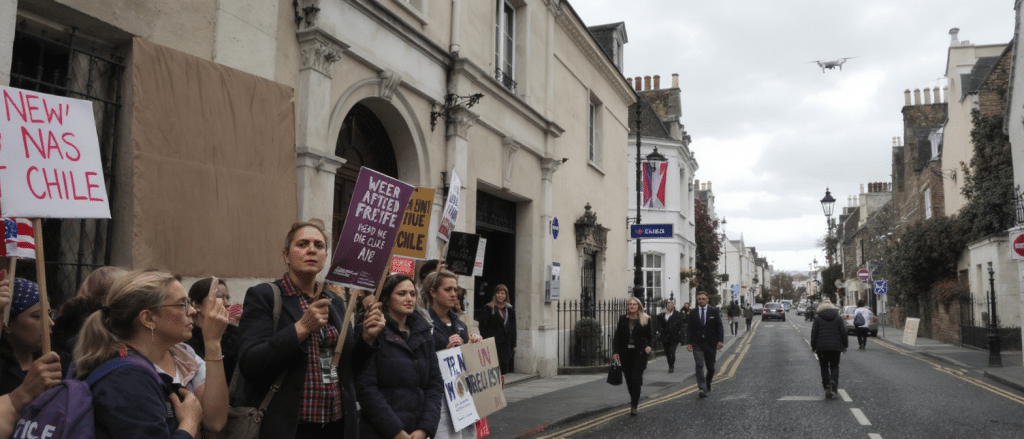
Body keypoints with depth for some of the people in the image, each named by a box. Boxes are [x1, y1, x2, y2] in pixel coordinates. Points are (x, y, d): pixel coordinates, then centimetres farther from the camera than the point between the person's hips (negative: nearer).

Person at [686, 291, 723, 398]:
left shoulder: (714, 311, 2)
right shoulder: (693, 313, 4)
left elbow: (719, 326, 1)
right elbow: (690, 329, 5)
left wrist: (720, 340, -10)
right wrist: (688, 342, -4)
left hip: (710, 343, 0)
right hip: (697, 344, 0)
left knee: (710, 367, 10)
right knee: (699, 366, -12)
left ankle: (707, 385, 34)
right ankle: (702, 389, -14)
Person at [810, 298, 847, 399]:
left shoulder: (817, 318, 0)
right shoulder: (838, 318, 4)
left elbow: (814, 334, -2)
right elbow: (843, 333, 4)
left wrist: (813, 347, 6)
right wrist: (845, 346, 13)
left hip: (822, 347, -1)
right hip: (835, 347, 1)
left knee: (824, 367, 9)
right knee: (834, 366, 11)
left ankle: (827, 387, 1)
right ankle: (833, 381, -16)